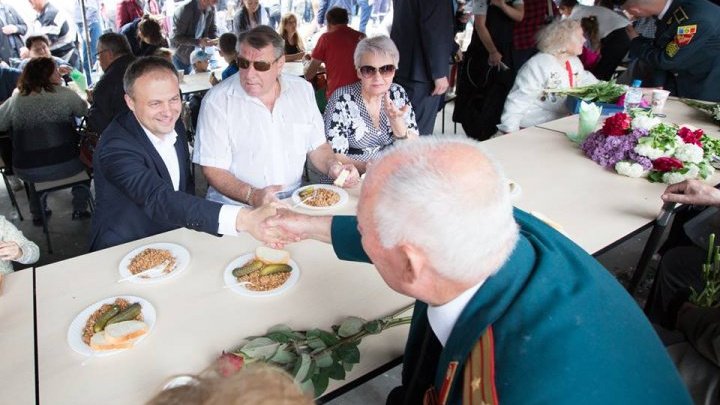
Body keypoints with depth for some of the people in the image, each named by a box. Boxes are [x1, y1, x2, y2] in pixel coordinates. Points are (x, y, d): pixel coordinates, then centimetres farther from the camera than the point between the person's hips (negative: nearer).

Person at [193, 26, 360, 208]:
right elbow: (212, 169, -9)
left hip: (294, 201, 3)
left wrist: (333, 167, -5)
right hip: (237, 206, -2)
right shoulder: (217, 100, -6)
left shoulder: (302, 89, 8)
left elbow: (317, 146, 15)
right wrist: (252, 196, -24)